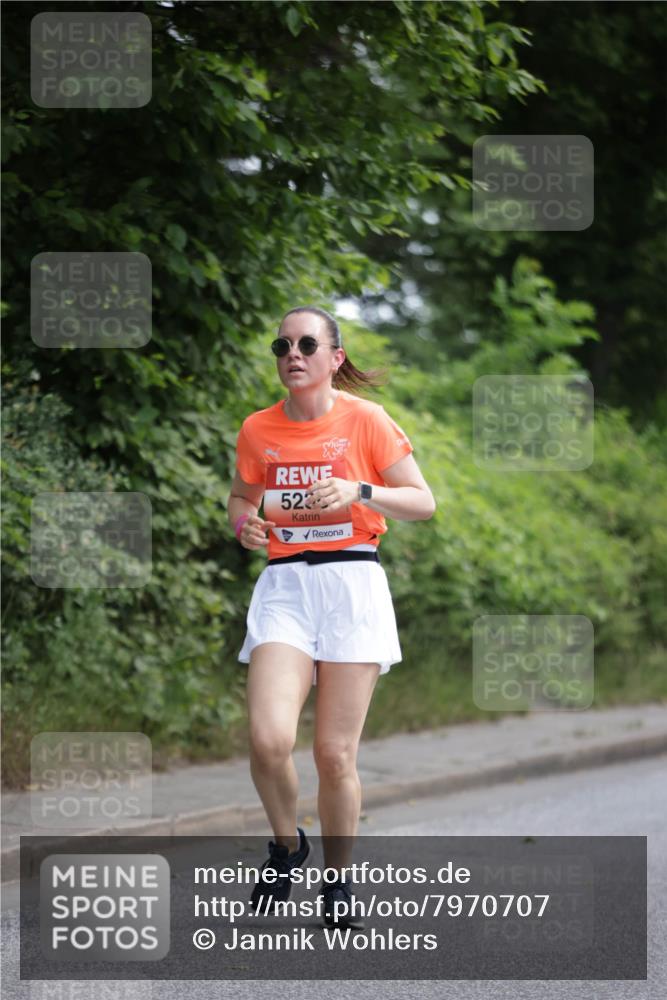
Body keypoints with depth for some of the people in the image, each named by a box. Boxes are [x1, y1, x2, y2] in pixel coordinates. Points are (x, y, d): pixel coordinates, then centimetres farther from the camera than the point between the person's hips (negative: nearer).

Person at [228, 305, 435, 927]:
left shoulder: (364, 420, -1)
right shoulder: (258, 430, 8)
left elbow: (423, 502, 2)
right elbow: (242, 495, 25)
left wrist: (359, 492, -15)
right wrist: (245, 522, 1)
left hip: (352, 583, -2)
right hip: (283, 585, 2)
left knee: (335, 753, -3)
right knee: (268, 739, -19)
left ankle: (337, 881, 17)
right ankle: (286, 843, 10)